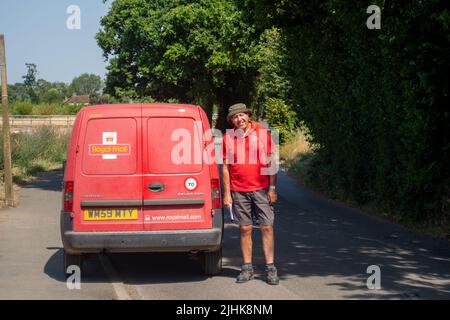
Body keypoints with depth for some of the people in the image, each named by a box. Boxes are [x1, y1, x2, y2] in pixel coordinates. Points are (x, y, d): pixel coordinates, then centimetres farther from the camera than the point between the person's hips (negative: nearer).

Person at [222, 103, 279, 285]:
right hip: (239, 191, 1)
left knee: (267, 227, -2)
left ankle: (270, 268, 3)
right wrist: (227, 193, 3)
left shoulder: (262, 133, 0)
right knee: (245, 229, 5)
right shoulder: (228, 138, 4)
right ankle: (247, 268, 13)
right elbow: (226, 167, 8)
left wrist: (272, 188, -4)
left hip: (261, 189, -1)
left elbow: (271, 162, 2)